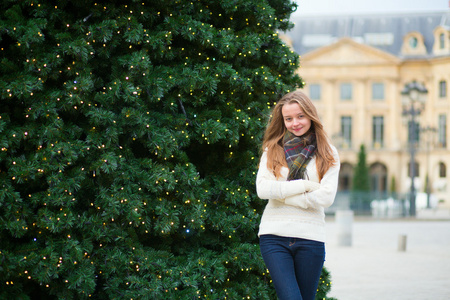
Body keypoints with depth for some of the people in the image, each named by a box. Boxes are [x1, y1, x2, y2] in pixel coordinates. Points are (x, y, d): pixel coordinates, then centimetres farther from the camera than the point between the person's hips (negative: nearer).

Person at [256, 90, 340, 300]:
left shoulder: (327, 154, 6)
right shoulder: (273, 150, 9)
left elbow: (326, 197, -7)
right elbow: (262, 189, -6)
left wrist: (282, 194, -6)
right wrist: (305, 185, -9)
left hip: (310, 237, 1)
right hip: (274, 236, 0)